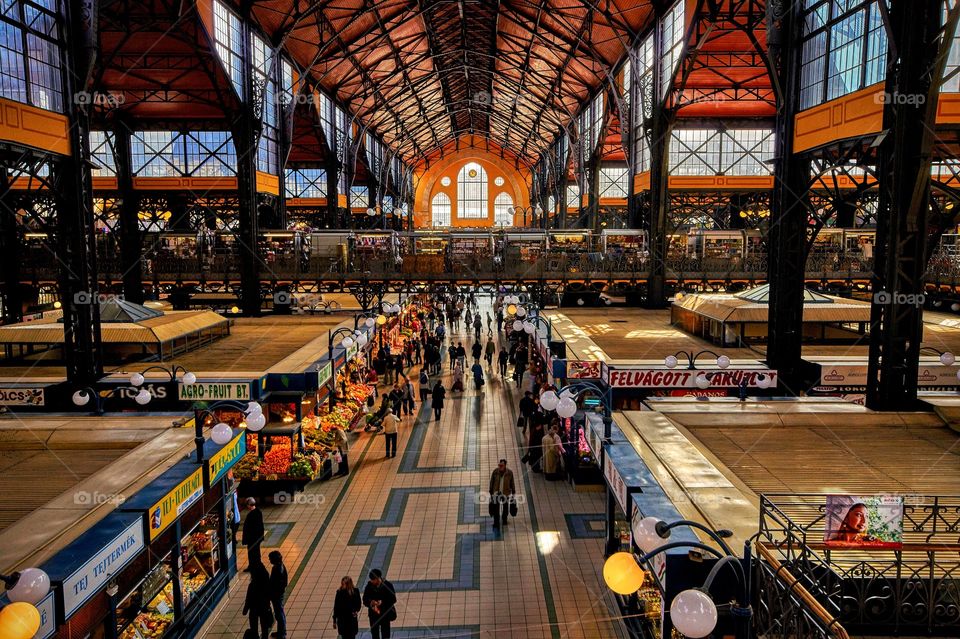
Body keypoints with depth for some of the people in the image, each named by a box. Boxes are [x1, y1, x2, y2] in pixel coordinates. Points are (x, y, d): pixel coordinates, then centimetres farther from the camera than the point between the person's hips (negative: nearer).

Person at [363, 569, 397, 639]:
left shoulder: (387, 585, -11)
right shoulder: (369, 585, -3)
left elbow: (393, 599, -11)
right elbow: (365, 599, 1)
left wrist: (382, 602, -24)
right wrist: (370, 602, -21)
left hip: (385, 614, -3)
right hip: (373, 614, 3)